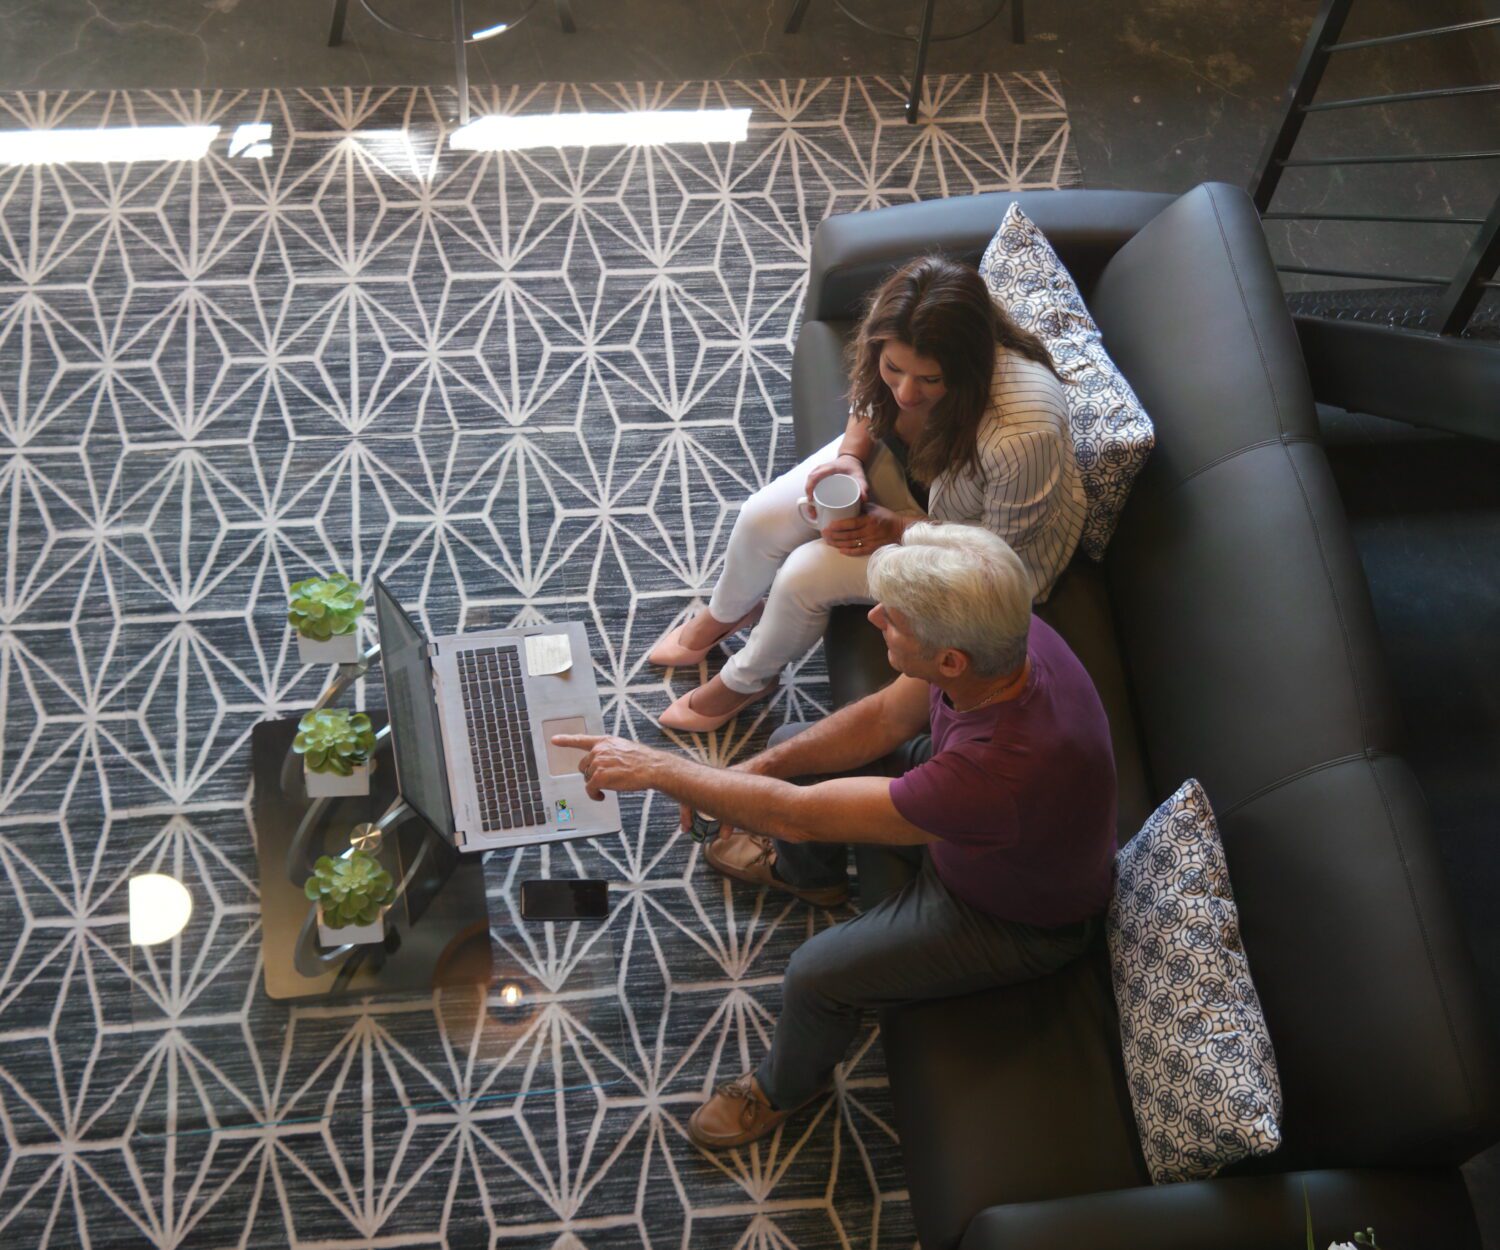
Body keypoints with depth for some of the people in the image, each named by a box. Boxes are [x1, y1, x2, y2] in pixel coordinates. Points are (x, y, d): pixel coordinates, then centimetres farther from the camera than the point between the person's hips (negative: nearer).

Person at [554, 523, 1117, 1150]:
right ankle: (809, 875, 44)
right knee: (791, 746, 8)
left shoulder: (1005, 768, -48)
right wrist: (754, 770, -14)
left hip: (1021, 918, -7)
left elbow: (795, 814, -40)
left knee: (818, 975, -15)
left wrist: (655, 767, -30)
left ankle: (787, 1086, 23)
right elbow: (885, 718, -7)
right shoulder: (1003, 630, -26)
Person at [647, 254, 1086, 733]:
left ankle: (746, 680, 16)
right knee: (762, 518, -7)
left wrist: (897, 529, -24)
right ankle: (725, 614, 30)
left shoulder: (1020, 434, -42)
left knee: (805, 577, -17)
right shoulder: (898, 346, -26)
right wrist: (850, 458, -20)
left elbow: (1006, 548, -24)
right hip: (897, 461, 5)